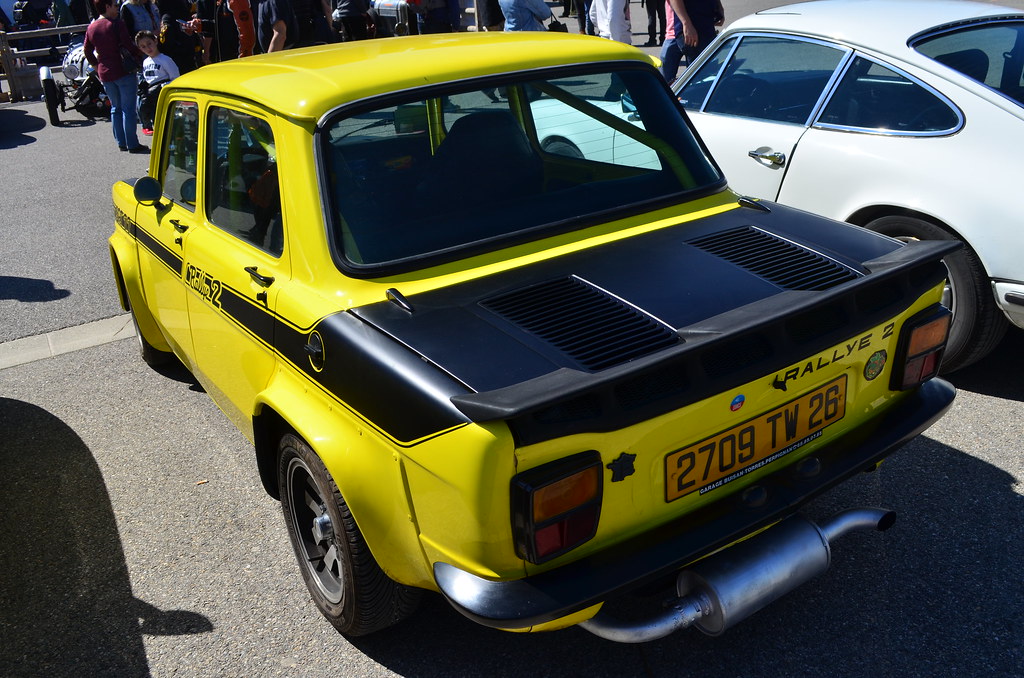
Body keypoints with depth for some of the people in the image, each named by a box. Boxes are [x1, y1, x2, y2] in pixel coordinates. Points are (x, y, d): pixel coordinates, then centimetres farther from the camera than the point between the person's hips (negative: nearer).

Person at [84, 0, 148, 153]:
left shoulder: (91, 28, 10)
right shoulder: (117, 24, -11)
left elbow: (87, 51, 14)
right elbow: (129, 46, -15)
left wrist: (97, 66, 23)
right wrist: (140, 57, 0)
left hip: (104, 74, 7)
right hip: (123, 72, -7)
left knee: (115, 107, 16)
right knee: (128, 108, -4)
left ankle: (121, 142, 17)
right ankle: (132, 144, -5)